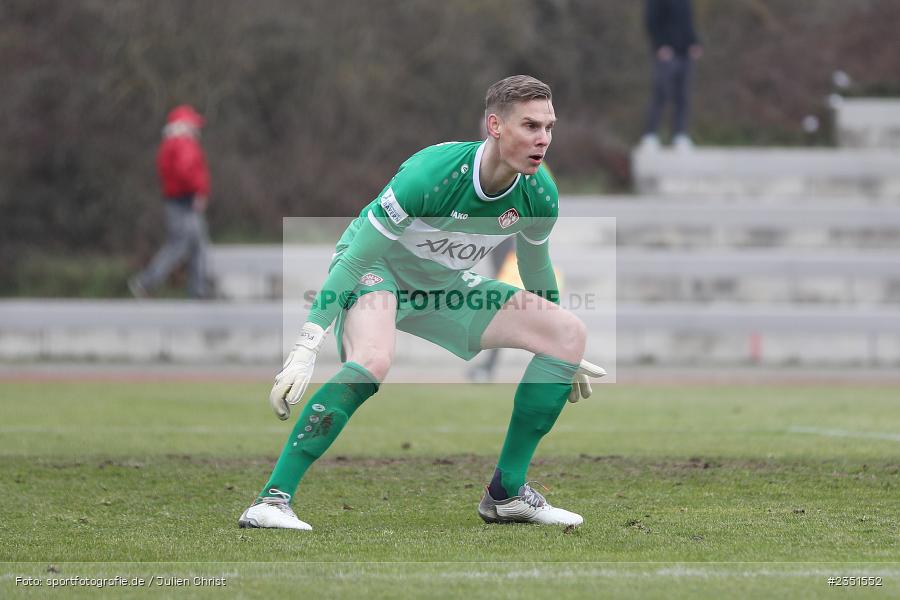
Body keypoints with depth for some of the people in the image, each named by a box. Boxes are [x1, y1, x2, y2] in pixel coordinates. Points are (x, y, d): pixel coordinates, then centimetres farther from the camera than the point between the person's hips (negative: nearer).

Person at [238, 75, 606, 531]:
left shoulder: (539, 194, -14)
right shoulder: (429, 174, -33)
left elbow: (537, 268, 9)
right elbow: (355, 259, -29)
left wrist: (563, 351, 21)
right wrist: (305, 350, -34)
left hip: (444, 286, 7)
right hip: (377, 271, -7)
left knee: (570, 332, -5)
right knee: (373, 358, -39)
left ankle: (507, 493, 4)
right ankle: (273, 499, -35)